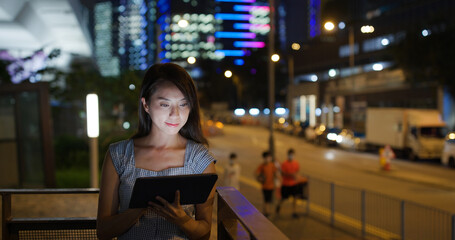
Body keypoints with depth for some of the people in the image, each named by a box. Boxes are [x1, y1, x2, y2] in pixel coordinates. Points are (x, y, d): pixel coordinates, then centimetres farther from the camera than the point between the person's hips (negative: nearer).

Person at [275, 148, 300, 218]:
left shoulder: (296, 163, -3)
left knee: (295, 197, 1)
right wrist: (290, 175, -28)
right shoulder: (284, 164, -16)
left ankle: (294, 212, 12)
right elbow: (282, 174, -14)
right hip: (286, 184, -3)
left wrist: (296, 177, -12)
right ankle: (279, 205, 43)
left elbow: (297, 172, 8)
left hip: (294, 184, 3)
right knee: (284, 198, 11)